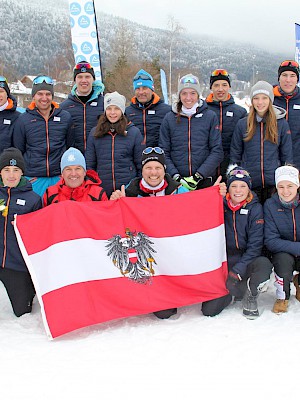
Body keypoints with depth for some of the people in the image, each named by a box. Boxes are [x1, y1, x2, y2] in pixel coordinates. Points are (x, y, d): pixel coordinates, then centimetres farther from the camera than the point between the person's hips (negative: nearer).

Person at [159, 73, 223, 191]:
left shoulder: (210, 117, 3)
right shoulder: (169, 118, 6)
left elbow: (217, 152, -2)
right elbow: (163, 153, 3)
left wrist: (198, 176, -12)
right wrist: (176, 176, -11)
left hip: (205, 181, 0)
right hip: (176, 182, 1)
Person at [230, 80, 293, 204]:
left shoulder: (282, 124, 3)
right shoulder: (242, 124, 3)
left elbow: (287, 156, 7)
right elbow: (235, 155, 8)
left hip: (275, 184, 0)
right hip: (248, 184, 0)